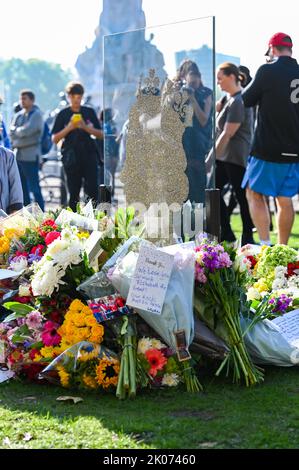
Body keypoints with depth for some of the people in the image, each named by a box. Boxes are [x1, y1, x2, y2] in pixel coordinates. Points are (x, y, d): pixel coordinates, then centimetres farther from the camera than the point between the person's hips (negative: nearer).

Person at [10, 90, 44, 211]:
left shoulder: (36, 114, -4)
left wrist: (16, 131, 2)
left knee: (34, 188, -8)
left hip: (30, 156, -7)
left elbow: (26, 131, -15)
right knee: (22, 188, 10)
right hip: (18, 155, 7)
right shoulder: (18, 115, 16)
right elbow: (12, 133, 6)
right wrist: (21, 131, -9)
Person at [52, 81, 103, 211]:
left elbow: (100, 135, 7)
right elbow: (54, 139, 2)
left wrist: (85, 127, -9)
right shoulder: (63, 114, 5)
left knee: (93, 189, -9)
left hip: (89, 155, 1)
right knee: (74, 193, 3)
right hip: (71, 157, 0)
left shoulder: (90, 112, 8)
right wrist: (69, 128, -12)